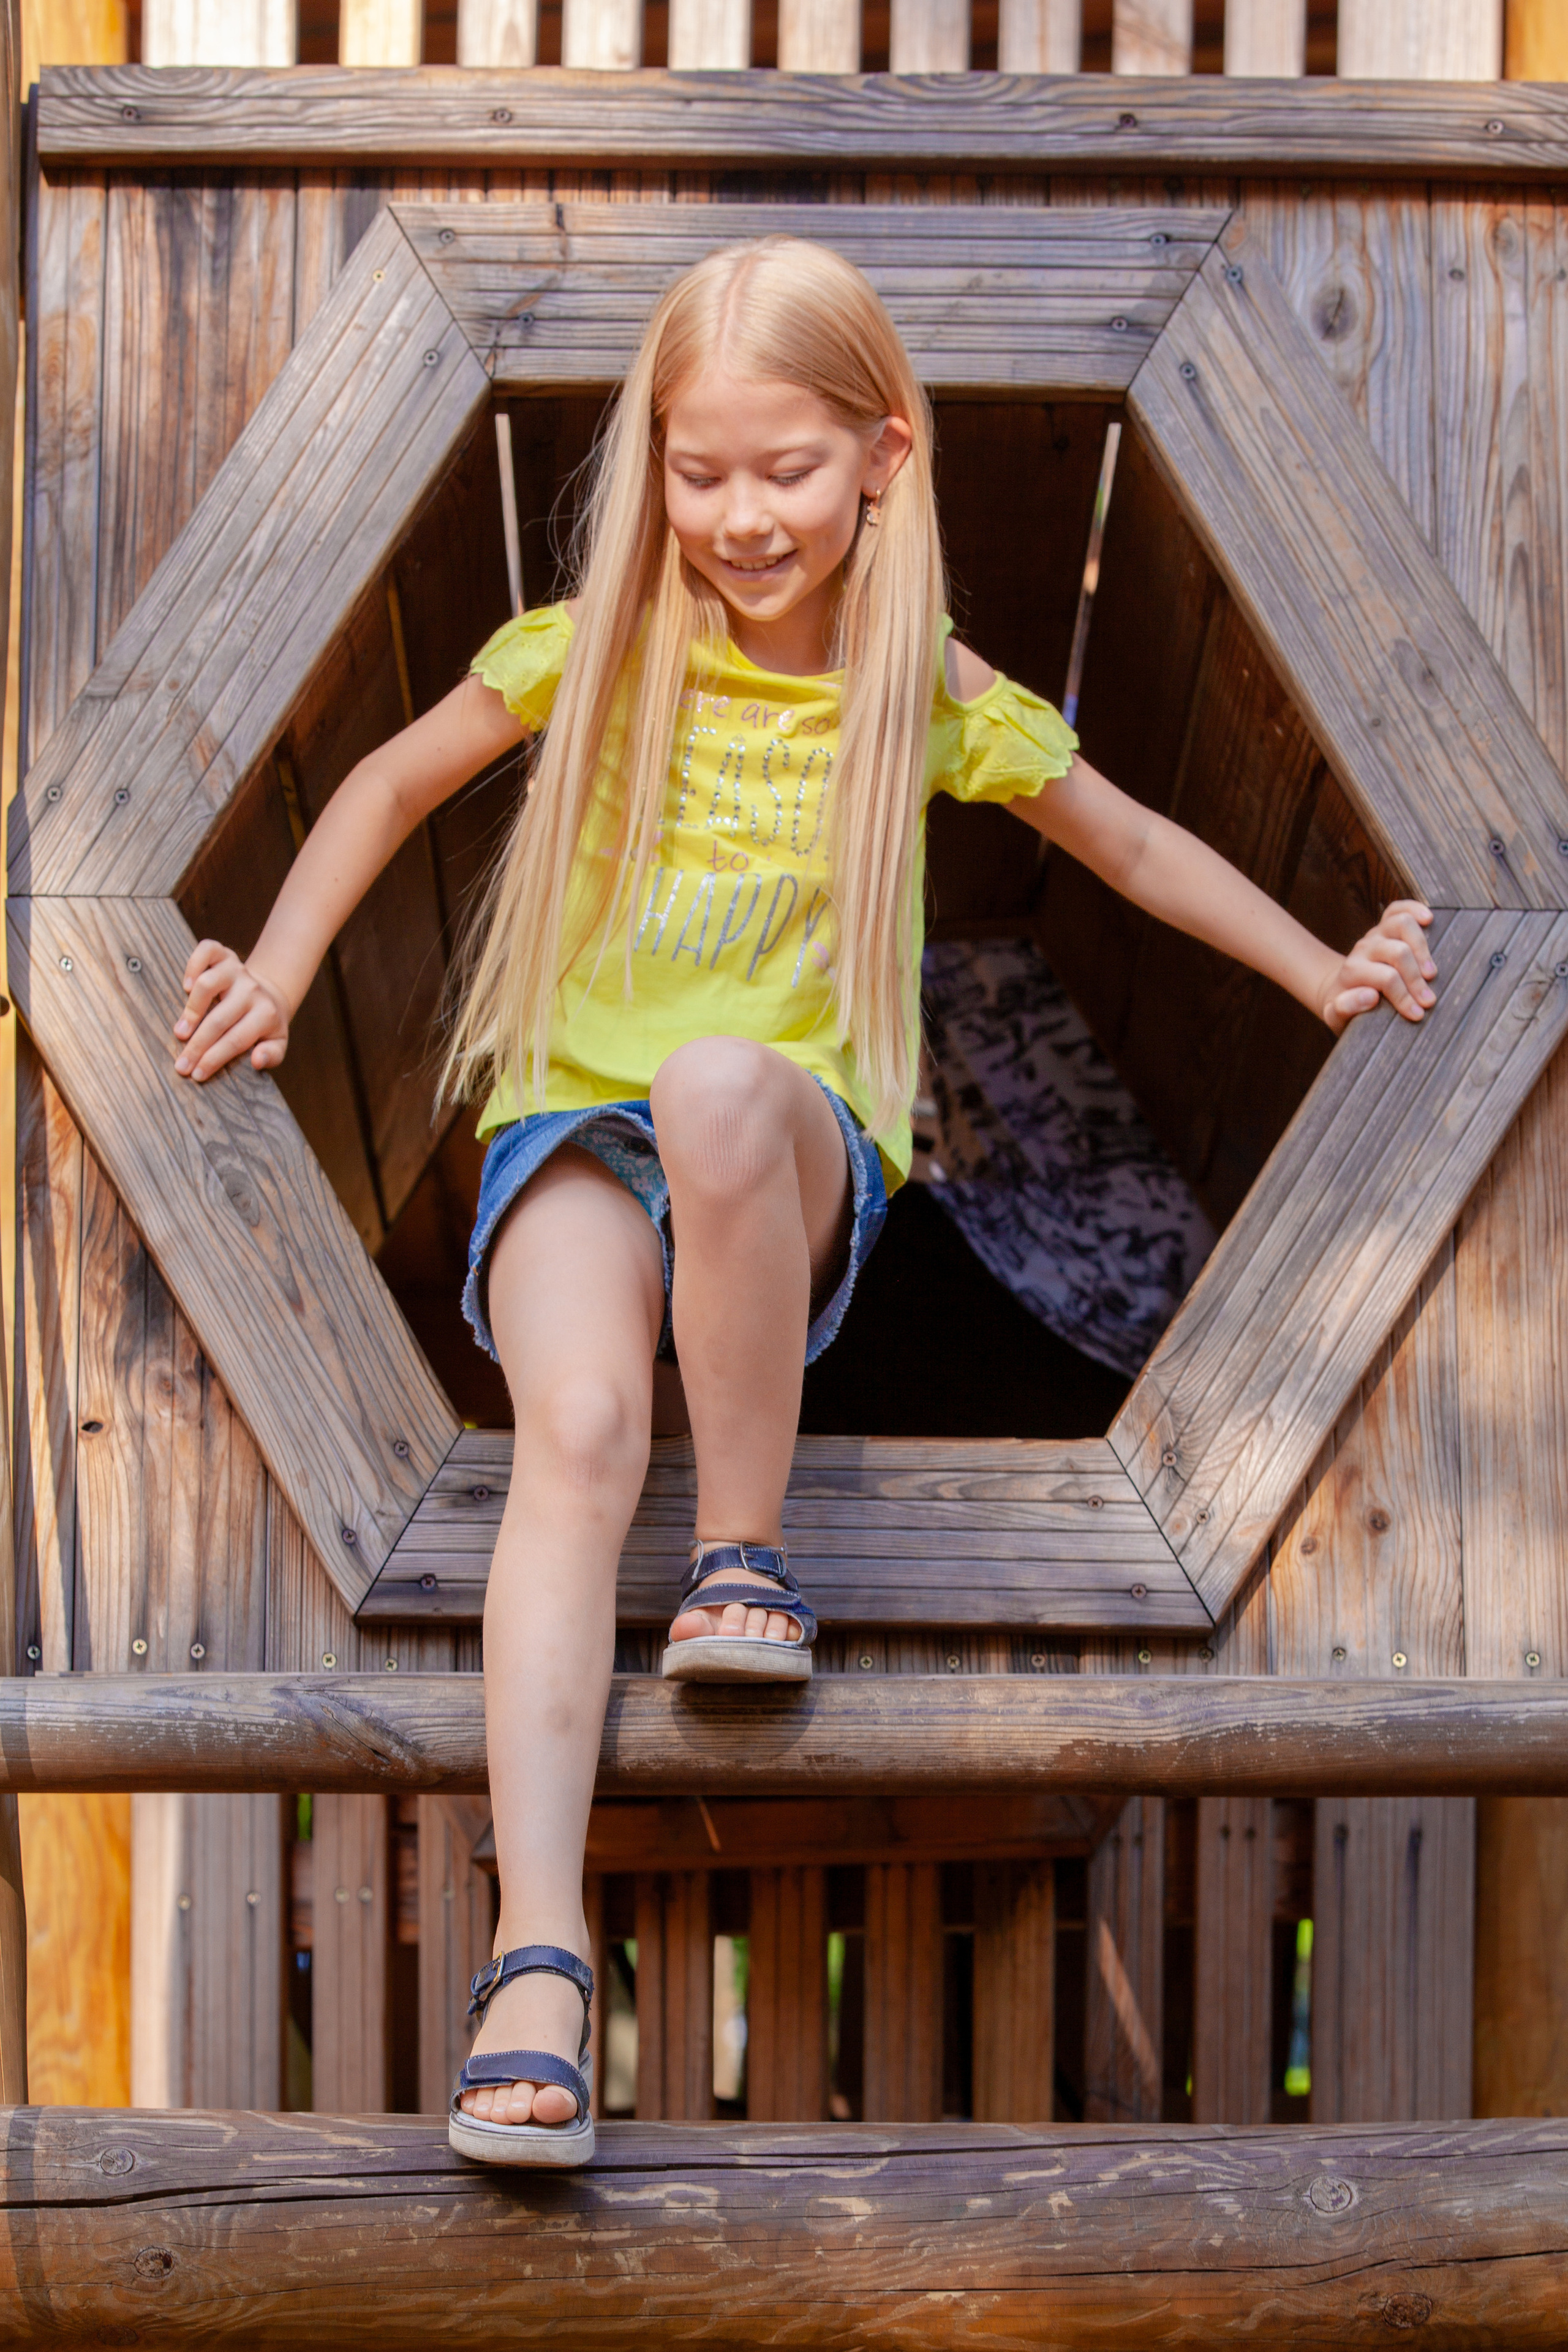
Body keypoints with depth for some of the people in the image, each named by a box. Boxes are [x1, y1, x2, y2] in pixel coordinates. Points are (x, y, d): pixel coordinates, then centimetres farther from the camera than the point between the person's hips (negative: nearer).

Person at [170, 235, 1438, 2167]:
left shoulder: (928, 691, 3)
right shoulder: (595, 651, 3)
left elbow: (1133, 847, 19)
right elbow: (394, 783, 18)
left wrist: (1319, 971, 19)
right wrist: (279, 974, 8)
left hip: (797, 1152, 0)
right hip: (574, 1124, 1)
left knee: (719, 1081, -40)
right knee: (578, 1425, -32)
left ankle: (748, 1552, -21)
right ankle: (537, 1946, -44)